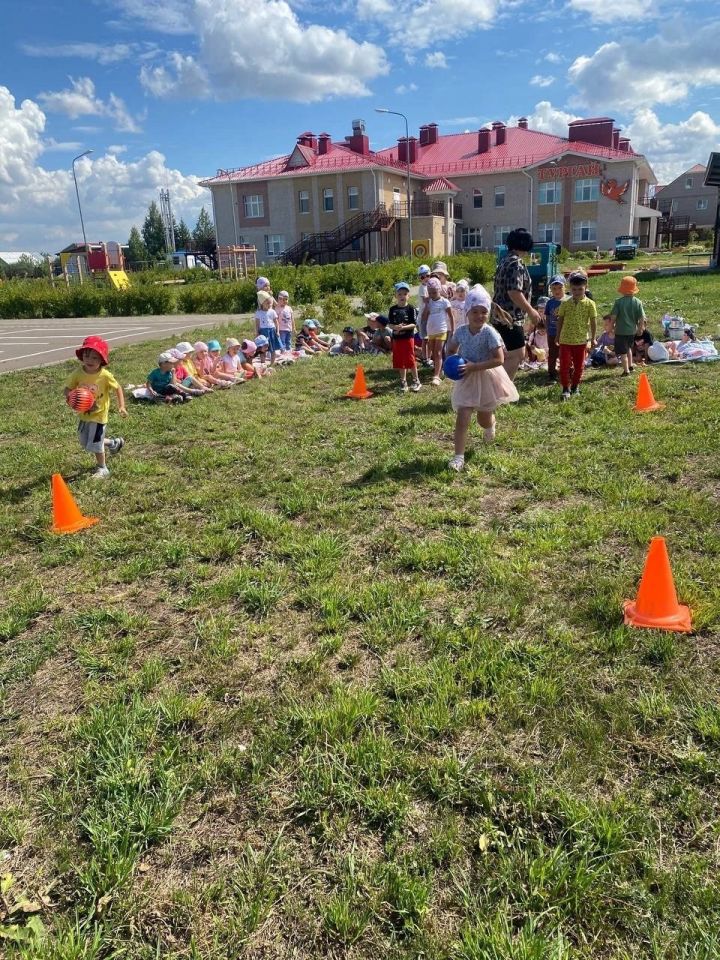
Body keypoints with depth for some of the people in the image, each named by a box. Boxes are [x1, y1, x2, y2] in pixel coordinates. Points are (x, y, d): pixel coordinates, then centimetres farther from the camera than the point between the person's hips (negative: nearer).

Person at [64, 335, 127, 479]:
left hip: (99, 414, -5)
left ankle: (102, 468, 23)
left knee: (95, 444, 0)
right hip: (83, 414, 5)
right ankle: (114, 443, 41)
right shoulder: (78, 374, -13)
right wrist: (71, 397, -26)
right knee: (85, 443, 19)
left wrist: (121, 406, -14)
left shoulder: (105, 375, -21)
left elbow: (118, 388, -8)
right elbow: (67, 389, -4)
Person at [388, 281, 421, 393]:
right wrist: (395, 327, -17)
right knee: (400, 361, 9)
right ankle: (403, 381, 20)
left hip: (408, 337, -3)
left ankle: (416, 380, 12)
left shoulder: (411, 308, -5)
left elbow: (414, 324, -9)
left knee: (410, 360, -1)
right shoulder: (392, 309, 4)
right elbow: (389, 324, 4)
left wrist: (403, 327, -22)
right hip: (397, 338, 4)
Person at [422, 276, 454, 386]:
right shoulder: (429, 302, 7)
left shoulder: (444, 301, -6)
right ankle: (436, 370, 24)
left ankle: (436, 376, -12)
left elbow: (451, 317, -2)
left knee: (438, 353, -8)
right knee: (433, 354, 12)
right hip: (430, 332, 5)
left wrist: (453, 331, -3)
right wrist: (427, 303, -4)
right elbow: (425, 317, 2)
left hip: (441, 331, -5)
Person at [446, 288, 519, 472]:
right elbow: (451, 349, 12)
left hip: (486, 378, -2)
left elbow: (499, 359, -23)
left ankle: (490, 426, 55)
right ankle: (459, 457, -8)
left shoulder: (489, 333, -19)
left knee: (484, 419, 16)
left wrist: (474, 366, -28)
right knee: (462, 417, -10)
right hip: (466, 379, 2)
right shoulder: (461, 331, -6)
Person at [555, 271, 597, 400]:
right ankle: (566, 388, 8)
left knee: (579, 365, 11)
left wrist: (593, 338, 2)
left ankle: (575, 386, 28)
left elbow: (593, 321, 0)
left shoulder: (590, 304, -5)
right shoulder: (565, 303, -1)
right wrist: (558, 336, 11)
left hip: (581, 340, 0)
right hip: (565, 340, 0)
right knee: (564, 365, -2)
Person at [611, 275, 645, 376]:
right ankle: (630, 366, 37)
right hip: (632, 330, 5)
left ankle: (626, 371, 0)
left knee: (623, 351, 2)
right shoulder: (638, 302, -4)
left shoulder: (618, 301, -15)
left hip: (621, 331, -5)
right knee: (628, 348, 28)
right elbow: (642, 318, -3)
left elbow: (613, 316, -14)